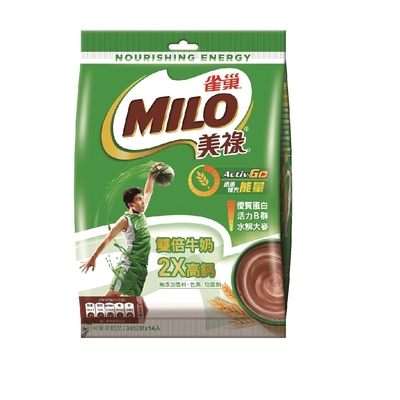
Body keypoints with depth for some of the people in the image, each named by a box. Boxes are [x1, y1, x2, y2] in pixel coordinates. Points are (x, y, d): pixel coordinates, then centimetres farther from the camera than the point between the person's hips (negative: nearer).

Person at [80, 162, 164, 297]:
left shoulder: (141, 214, 11)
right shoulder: (125, 220, -9)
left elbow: (148, 192, 22)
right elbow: (107, 239, -8)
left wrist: (152, 173, 20)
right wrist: (93, 258, -10)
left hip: (142, 266, 7)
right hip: (129, 264, -7)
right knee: (112, 294, -15)